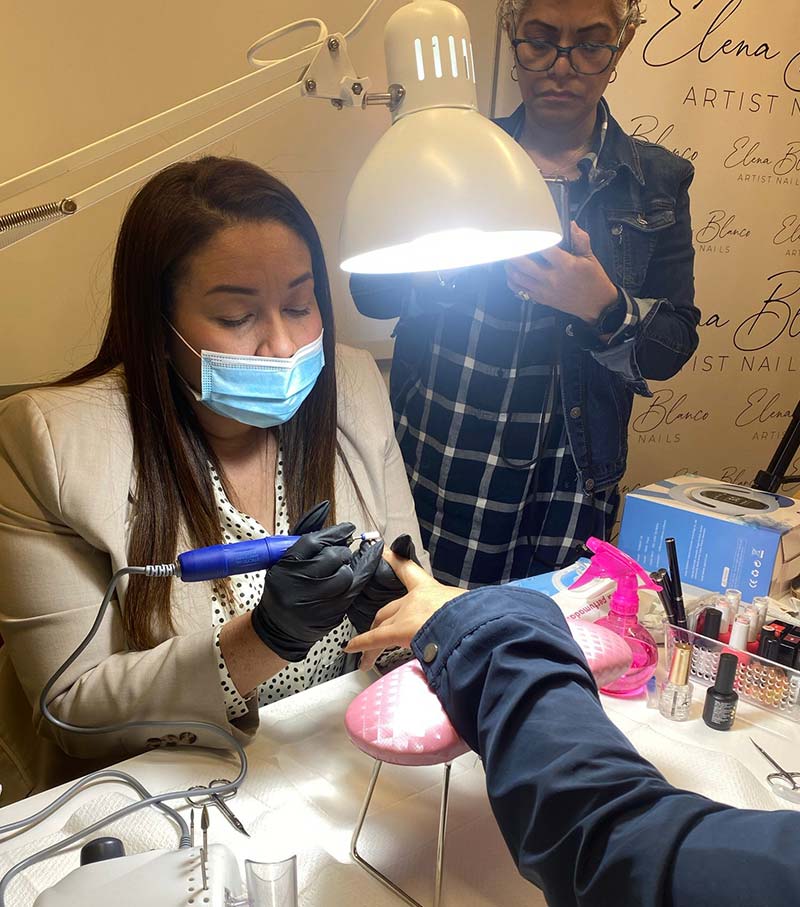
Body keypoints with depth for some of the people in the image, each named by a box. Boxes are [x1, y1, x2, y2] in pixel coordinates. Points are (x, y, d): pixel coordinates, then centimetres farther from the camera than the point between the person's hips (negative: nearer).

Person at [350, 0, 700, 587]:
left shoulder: (656, 182, 3)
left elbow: (672, 348, -1)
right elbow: (370, 295, -2)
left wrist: (605, 308, -22)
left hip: (569, 477, 1)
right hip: (435, 462, 0)